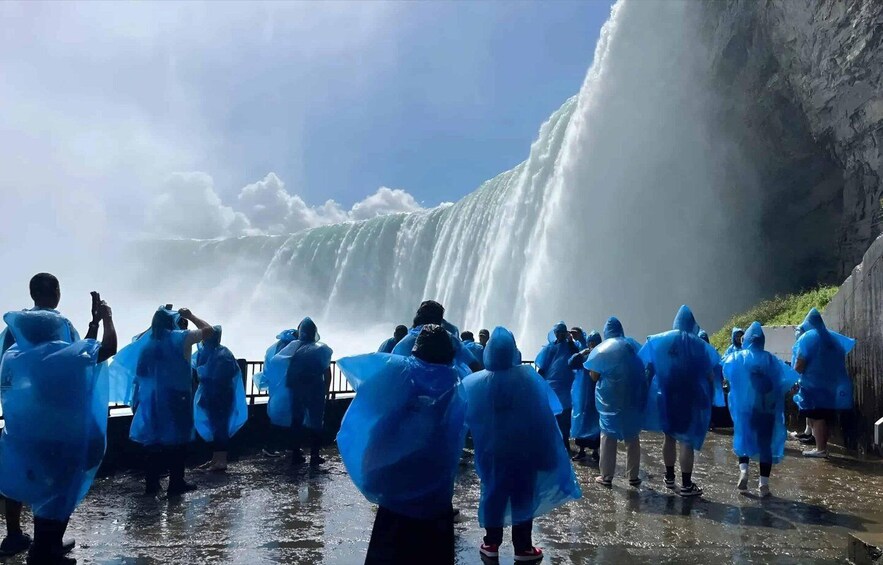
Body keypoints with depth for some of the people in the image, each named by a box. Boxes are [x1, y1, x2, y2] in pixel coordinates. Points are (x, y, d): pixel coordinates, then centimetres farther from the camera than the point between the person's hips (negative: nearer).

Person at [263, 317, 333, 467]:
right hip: (315, 389, -2)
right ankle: (314, 456, 6)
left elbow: (275, 362, -2)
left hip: (296, 388, 2)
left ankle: (296, 456, 14)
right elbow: (327, 373, 0)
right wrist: (325, 391, 9)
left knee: (297, 420, 13)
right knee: (316, 421, 9)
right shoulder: (322, 349, 1)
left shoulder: (294, 346, 4)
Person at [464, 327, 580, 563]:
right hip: (524, 450, -1)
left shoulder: (475, 382, -13)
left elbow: (466, 417, -2)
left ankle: (491, 544, 25)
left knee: (493, 493, 16)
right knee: (523, 495, 12)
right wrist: (546, 451, -1)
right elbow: (544, 415, -10)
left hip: (492, 452, 1)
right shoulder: (528, 376, -15)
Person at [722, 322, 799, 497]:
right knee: (765, 442, 6)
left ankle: (743, 470, -4)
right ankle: (764, 483, 2)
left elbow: (725, 373, -6)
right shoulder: (770, 359, 3)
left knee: (743, 437, 16)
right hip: (766, 408, 0)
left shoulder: (737, 358, 0)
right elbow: (788, 377, 3)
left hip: (743, 406, 0)